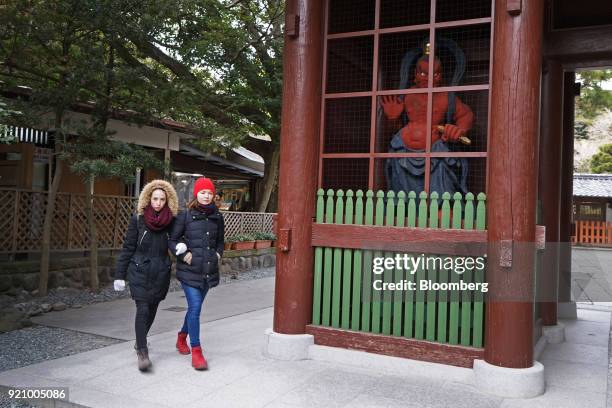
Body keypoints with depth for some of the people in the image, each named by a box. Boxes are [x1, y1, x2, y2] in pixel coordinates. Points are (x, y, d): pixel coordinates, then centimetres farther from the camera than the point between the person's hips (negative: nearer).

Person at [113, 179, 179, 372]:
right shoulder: (138, 219, -5)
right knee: (143, 310, -10)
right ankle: (142, 352, -5)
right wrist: (119, 274, -1)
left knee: (152, 309, 12)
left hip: (161, 273, 2)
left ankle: (140, 341, 36)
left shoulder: (171, 221, -1)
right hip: (139, 271, -2)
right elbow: (128, 247, -1)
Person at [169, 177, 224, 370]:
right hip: (190, 269, -5)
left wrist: (218, 253, 6)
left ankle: (182, 338, 41)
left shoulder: (217, 217, 8)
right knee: (195, 307, -11)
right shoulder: (185, 215, -5)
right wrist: (183, 254, -12)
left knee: (195, 307, 17)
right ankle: (196, 352, -3)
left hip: (209, 270, 5)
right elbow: (172, 240, 0)